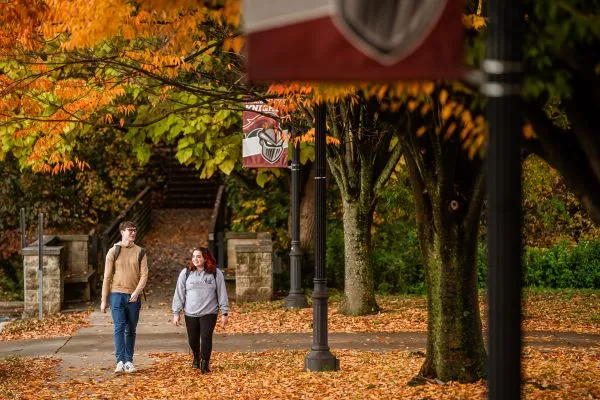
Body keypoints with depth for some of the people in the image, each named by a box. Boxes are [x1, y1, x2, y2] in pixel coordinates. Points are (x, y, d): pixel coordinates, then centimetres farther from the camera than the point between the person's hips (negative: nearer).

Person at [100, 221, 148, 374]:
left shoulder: (140, 252, 7)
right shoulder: (113, 251, 3)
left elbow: (144, 275, 1)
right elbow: (107, 277, 3)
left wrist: (137, 291, -16)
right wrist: (104, 300, 1)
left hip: (133, 296, 2)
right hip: (117, 294, -2)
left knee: (131, 330, 7)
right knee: (119, 328, -10)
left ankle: (129, 361, 12)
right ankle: (120, 361, -14)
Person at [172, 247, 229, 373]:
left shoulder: (216, 273, 0)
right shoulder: (186, 273, 2)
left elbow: (222, 293, 2)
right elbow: (179, 294, 4)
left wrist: (224, 313, 0)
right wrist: (176, 313, 2)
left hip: (209, 313, -2)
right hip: (190, 314, 2)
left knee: (206, 337, -14)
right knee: (193, 339, 9)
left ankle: (205, 363, -2)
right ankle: (196, 357, 37)